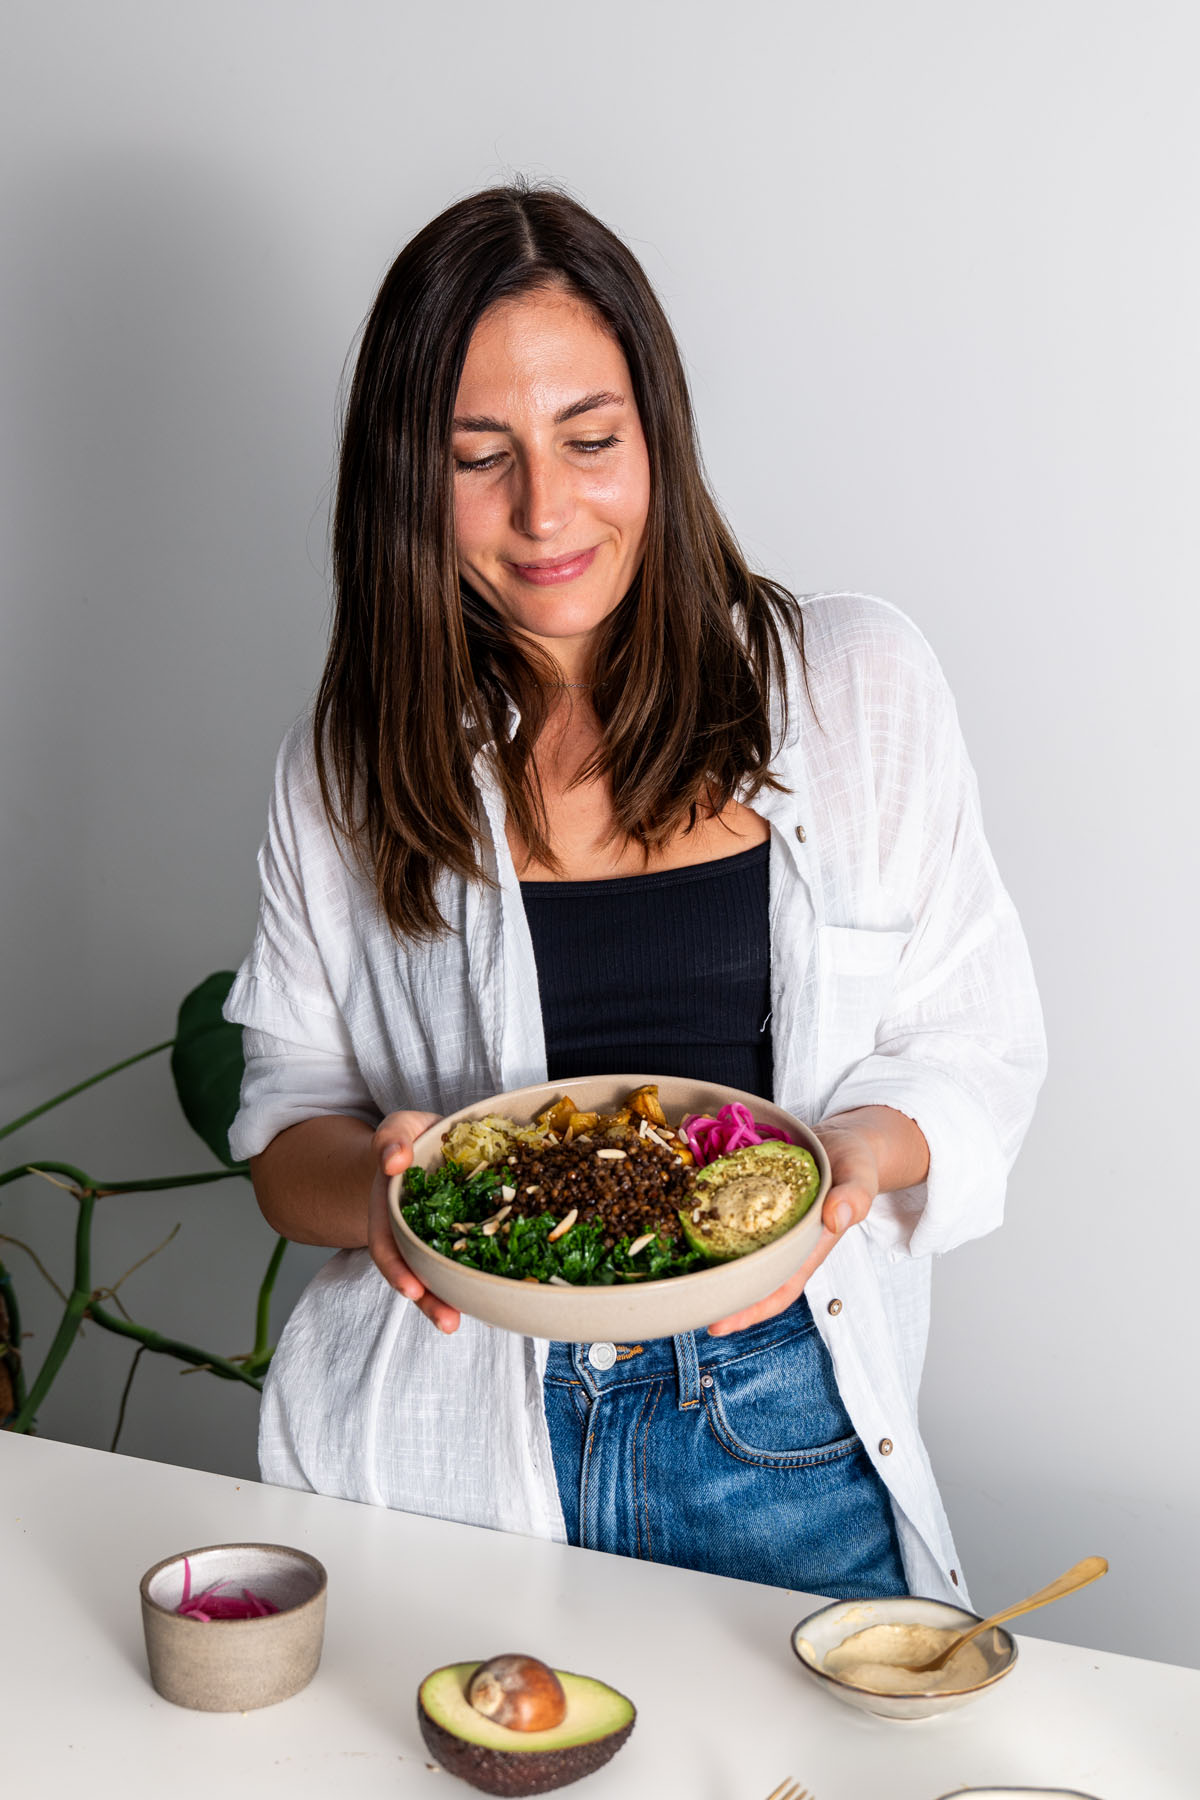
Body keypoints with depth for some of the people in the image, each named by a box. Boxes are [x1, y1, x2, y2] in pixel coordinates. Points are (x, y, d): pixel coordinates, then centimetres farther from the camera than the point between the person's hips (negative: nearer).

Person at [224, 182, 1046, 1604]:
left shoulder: (857, 686, -1)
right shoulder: (352, 757, 2)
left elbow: (975, 1051, 2)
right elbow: (286, 1134, 4)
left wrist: (865, 1150, -20)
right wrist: (378, 1175, -19)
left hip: (783, 1430, 0)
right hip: (446, 1436, 1)